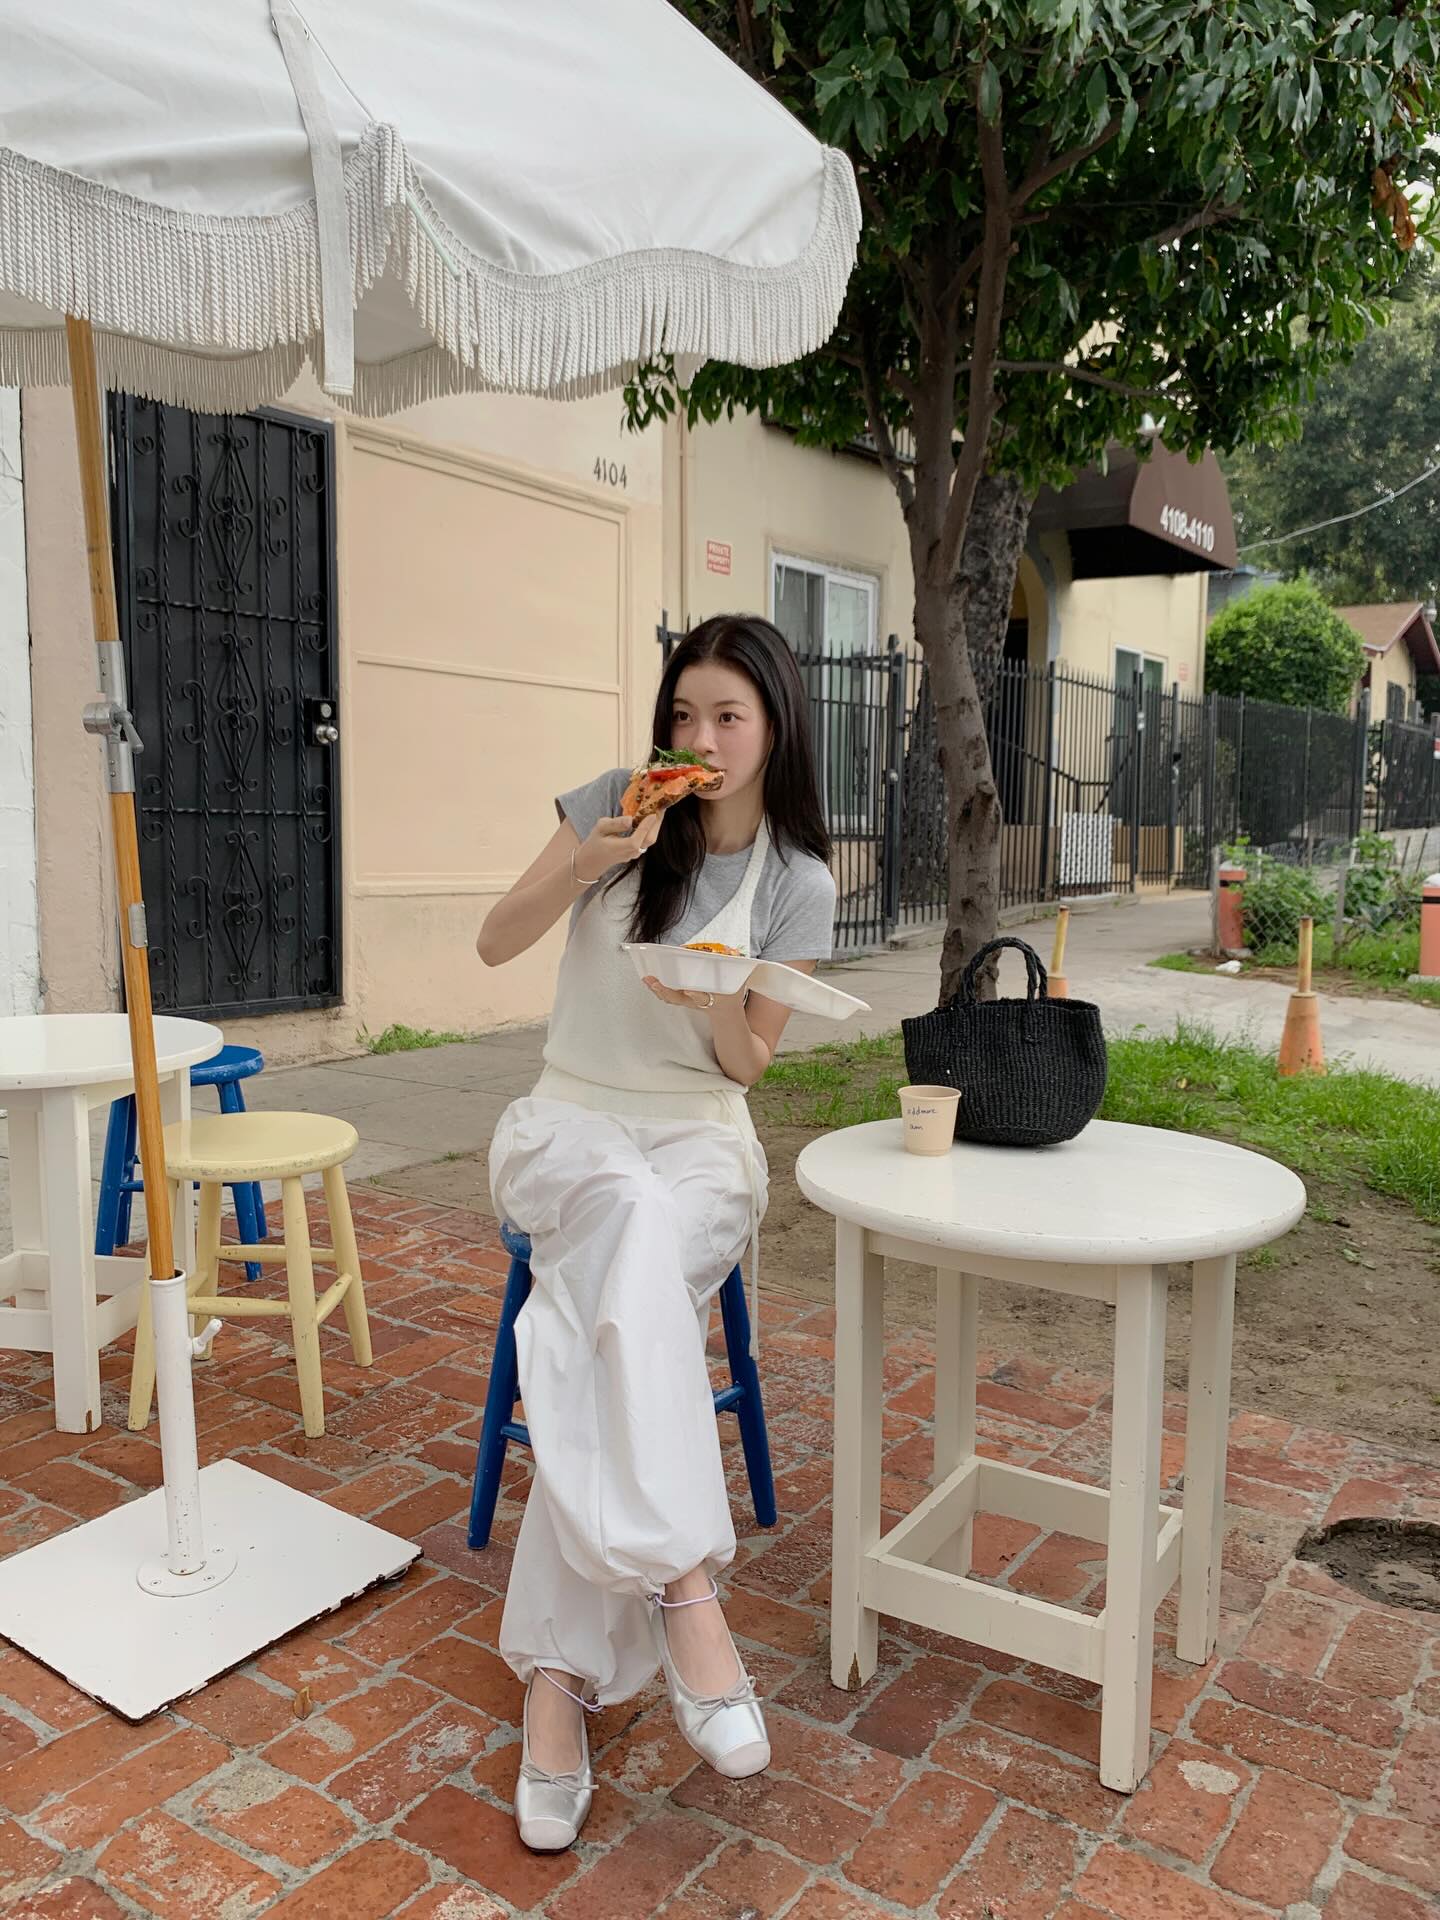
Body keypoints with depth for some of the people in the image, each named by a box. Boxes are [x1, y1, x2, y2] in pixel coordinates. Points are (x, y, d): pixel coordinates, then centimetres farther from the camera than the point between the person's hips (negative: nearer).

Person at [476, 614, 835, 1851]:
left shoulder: (800, 883, -1)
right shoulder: (617, 803, 0)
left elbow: (749, 1063, 0)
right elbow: (495, 944, -2)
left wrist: (719, 1003, -22)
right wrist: (586, 867, -18)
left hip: (701, 1137, 0)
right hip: (570, 1120, 0)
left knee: (604, 1304, -32)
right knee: (633, 1212, -36)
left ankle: (558, 1669, -27)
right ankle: (683, 1585, -38)